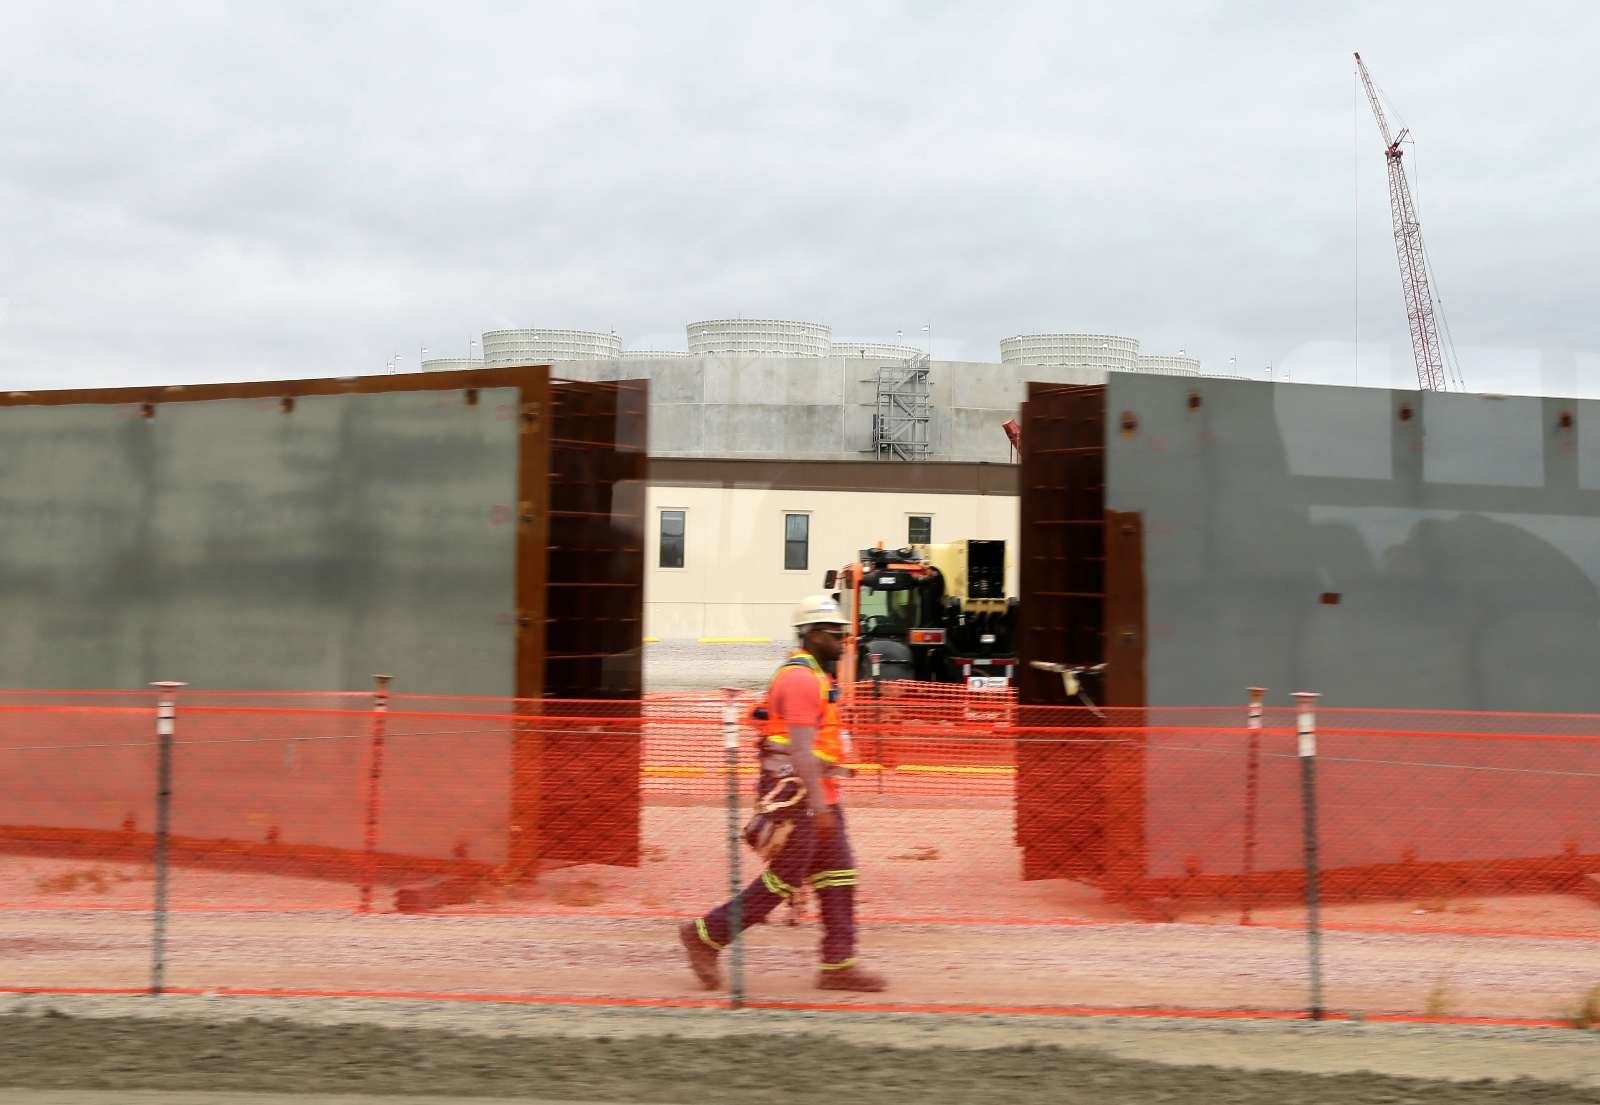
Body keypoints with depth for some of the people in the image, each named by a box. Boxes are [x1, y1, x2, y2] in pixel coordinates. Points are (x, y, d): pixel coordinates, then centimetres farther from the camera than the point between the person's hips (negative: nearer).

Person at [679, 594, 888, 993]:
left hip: (818, 796, 10)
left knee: (838, 876, 6)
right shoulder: (801, 679, -16)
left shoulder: (811, 677, 18)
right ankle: (705, 935, 6)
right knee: (783, 880, -3)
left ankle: (838, 964, 7)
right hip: (798, 795, -10)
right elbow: (801, 748, -23)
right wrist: (818, 804, -26)